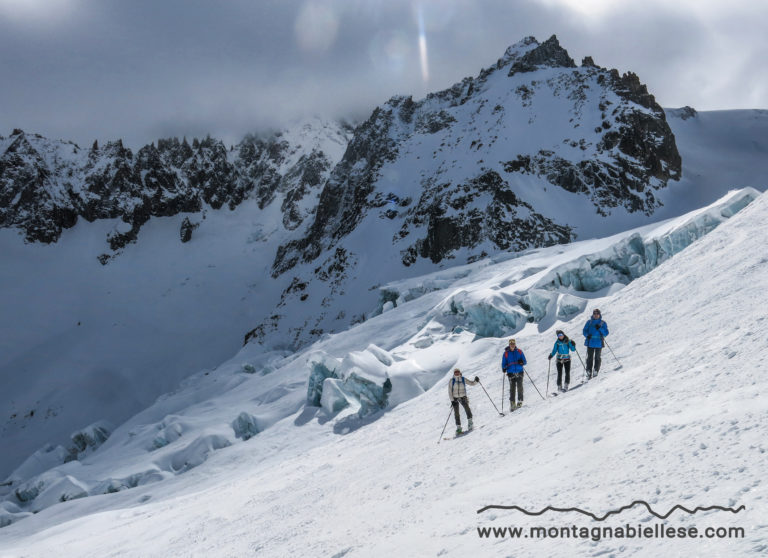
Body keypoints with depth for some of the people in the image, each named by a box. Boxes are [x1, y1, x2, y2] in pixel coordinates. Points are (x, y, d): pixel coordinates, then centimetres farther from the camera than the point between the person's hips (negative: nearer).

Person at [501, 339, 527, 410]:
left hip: (519, 372, 1)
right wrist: (504, 369, -9)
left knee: (520, 387, -5)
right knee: (512, 388, -7)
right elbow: (503, 363, 11)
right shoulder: (506, 353, 6)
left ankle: (520, 401, 7)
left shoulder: (519, 352, 8)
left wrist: (522, 362, -13)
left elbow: (525, 362, 10)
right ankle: (512, 403, -3)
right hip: (511, 373, -1)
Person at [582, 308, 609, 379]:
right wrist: (587, 335, -13)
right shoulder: (589, 322, 11)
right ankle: (589, 373, 0)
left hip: (599, 343, -1)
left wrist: (600, 329, -15)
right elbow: (584, 331, 9)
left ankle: (596, 371, 9)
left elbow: (606, 333, 0)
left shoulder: (603, 323, 7)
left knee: (597, 357, 1)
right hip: (590, 343, 1)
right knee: (590, 357, -1)